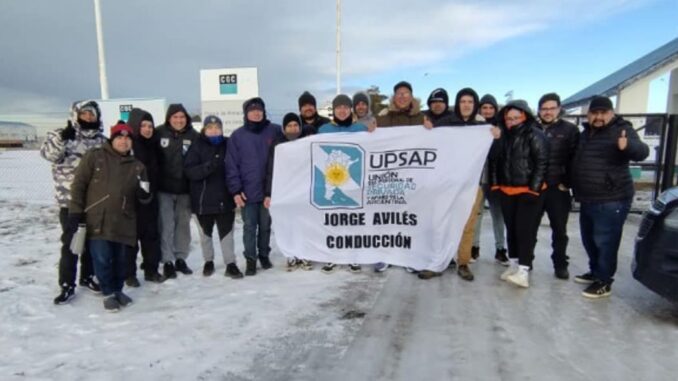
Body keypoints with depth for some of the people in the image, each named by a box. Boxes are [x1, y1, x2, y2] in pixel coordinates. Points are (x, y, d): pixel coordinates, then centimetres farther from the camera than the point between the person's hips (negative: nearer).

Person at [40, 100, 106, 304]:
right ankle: (67, 285, 8)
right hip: (70, 199, -4)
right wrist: (61, 138, -32)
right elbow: (49, 153, -16)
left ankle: (87, 276, 29)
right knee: (70, 242, -3)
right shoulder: (63, 135, 0)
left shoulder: (101, 140, 11)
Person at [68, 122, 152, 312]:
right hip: (97, 221, -3)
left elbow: (144, 196, 13)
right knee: (102, 259, 0)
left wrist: (144, 193, -11)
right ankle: (109, 293, 18)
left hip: (123, 223, 3)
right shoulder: (95, 156, 0)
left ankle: (118, 290, 31)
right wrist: (75, 211, -6)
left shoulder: (137, 166, 11)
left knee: (121, 260, 11)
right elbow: (79, 184, -1)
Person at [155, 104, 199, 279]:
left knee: (183, 223, 10)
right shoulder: (159, 133, -4)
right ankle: (167, 261, 11)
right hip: (164, 187, -1)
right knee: (166, 225, 0)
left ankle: (180, 258, 23)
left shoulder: (193, 136, -2)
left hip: (185, 188, 2)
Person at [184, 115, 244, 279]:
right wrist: (207, 167, -32)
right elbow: (189, 171, -14)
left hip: (225, 198, 1)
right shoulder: (197, 147, -5)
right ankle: (208, 262, 31)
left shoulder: (228, 145, 1)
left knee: (227, 232, 5)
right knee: (205, 233, 14)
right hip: (203, 198, 0)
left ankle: (230, 264, 12)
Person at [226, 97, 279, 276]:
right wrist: (235, 190, -8)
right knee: (250, 227, 6)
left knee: (266, 225, 12)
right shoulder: (237, 135, 0)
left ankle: (264, 255, 29)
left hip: (269, 189, 1)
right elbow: (231, 165, -2)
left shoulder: (275, 131, 1)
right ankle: (250, 259, 18)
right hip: (247, 192, 0)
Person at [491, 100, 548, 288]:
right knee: (511, 228, 12)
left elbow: (541, 163, -10)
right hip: (507, 191, 6)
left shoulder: (535, 135, -8)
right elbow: (494, 160, 14)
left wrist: (534, 189, -14)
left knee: (526, 230, -6)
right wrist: (495, 184, 9)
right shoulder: (502, 135, 6)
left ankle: (524, 270, -4)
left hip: (529, 191, -5)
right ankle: (514, 264, 23)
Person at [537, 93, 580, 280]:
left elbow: (575, 159, -3)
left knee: (559, 230, 8)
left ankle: (560, 265, 22)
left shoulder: (570, 129, 1)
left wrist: (567, 183, -8)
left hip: (558, 188, -1)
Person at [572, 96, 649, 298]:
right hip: (588, 199, 8)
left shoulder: (622, 130, -9)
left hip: (611, 200, -8)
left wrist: (628, 146, -48)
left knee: (604, 242, -3)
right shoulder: (585, 133, 13)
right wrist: (572, 187, 26)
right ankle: (595, 272, 36)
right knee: (589, 240, 18)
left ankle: (604, 282, 10)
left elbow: (642, 151, -27)